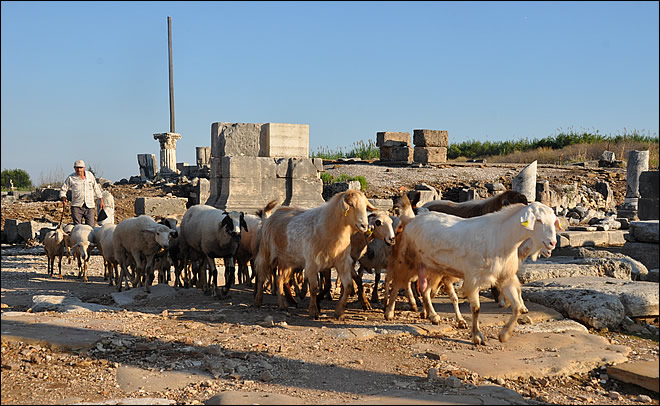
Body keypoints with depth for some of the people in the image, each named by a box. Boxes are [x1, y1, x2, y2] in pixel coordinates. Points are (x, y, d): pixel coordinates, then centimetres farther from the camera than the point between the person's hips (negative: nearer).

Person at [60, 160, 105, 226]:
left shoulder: (90, 175, 10)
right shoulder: (71, 178, 2)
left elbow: (96, 188, 18)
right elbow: (63, 190, 7)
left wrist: (101, 201, 18)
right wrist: (64, 199, -12)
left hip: (90, 206, 1)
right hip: (77, 206, -1)